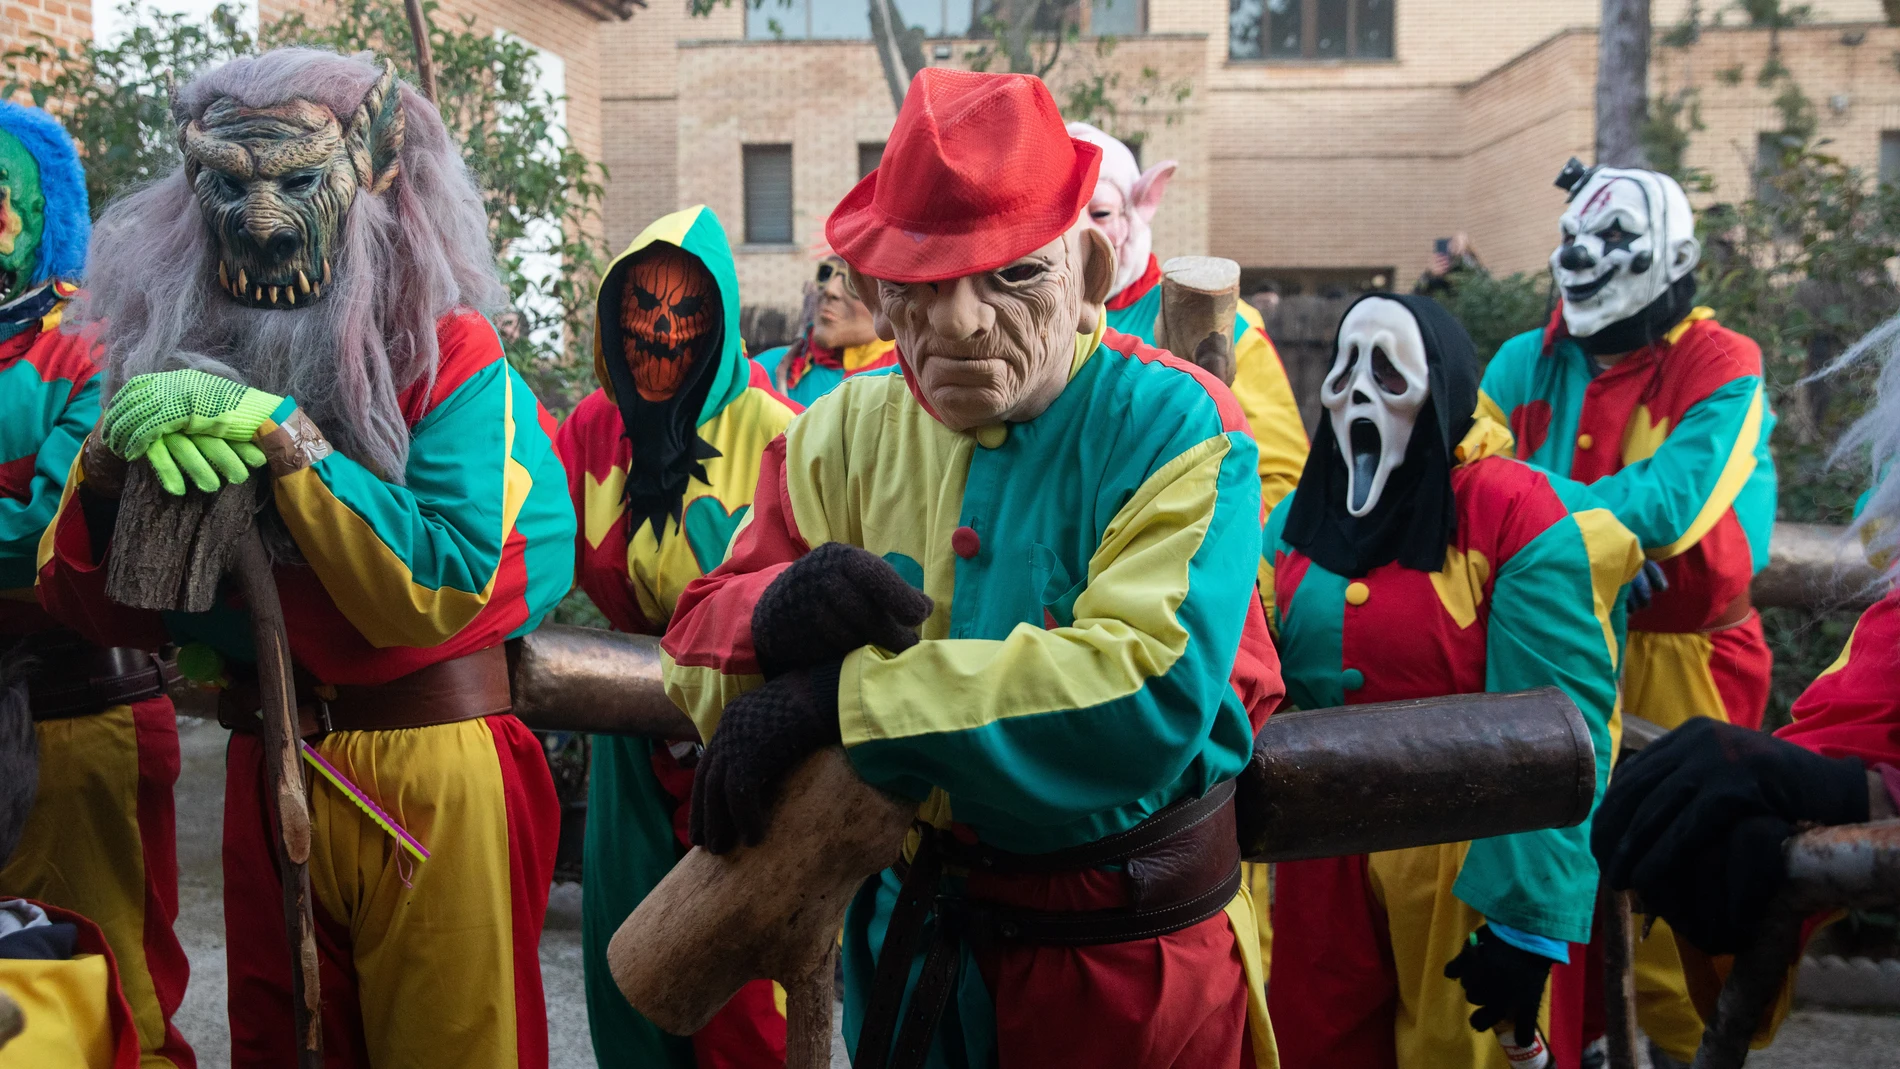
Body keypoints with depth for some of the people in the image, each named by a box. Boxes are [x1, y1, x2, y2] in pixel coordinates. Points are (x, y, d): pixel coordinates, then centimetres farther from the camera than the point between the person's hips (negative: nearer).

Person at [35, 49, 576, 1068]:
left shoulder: (451, 358, -10)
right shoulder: (174, 359, 4)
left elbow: (443, 586, -22)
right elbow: (89, 609, 2)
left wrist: (278, 430, -24)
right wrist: (109, 461, -17)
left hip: (432, 774, -4)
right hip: (266, 770, 5)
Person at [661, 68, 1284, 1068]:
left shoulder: (1174, 428, -17)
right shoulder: (846, 432, -3)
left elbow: (1148, 694, -31)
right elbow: (695, 646, -2)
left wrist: (845, 694, -29)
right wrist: (778, 614, -27)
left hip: (1129, 963, -4)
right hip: (911, 939, 4)